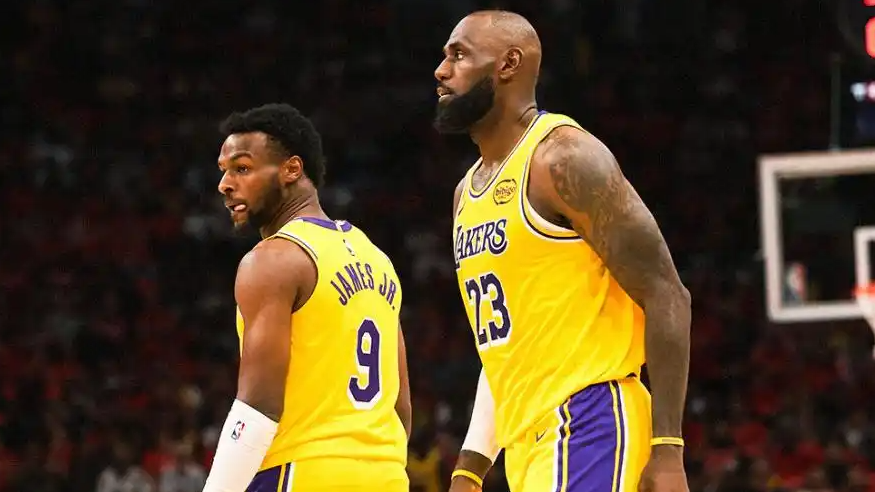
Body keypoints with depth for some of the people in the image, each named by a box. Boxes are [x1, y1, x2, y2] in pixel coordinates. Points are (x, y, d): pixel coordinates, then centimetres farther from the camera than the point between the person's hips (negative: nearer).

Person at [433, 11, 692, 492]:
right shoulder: (468, 192, 19)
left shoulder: (563, 157, -9)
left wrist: (667, 451, -18)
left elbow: (665, 296, -12)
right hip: (529, 444, 9)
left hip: (586, 429, -9)